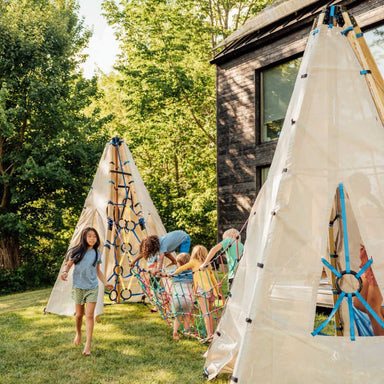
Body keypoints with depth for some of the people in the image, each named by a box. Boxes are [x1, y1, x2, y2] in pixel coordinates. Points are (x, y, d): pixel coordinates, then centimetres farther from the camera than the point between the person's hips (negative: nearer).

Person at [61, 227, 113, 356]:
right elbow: (69, 264, 1)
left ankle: (88, 345, -7)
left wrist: (105, 283, 11)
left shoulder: (97, 253, 5)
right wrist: (65, 272, -20)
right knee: (79, 314, 11)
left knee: (90, 315, -7)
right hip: (78, 287, -1)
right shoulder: (77, 252, -4)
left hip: (92, 287, 1)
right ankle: (78, 333, 41)